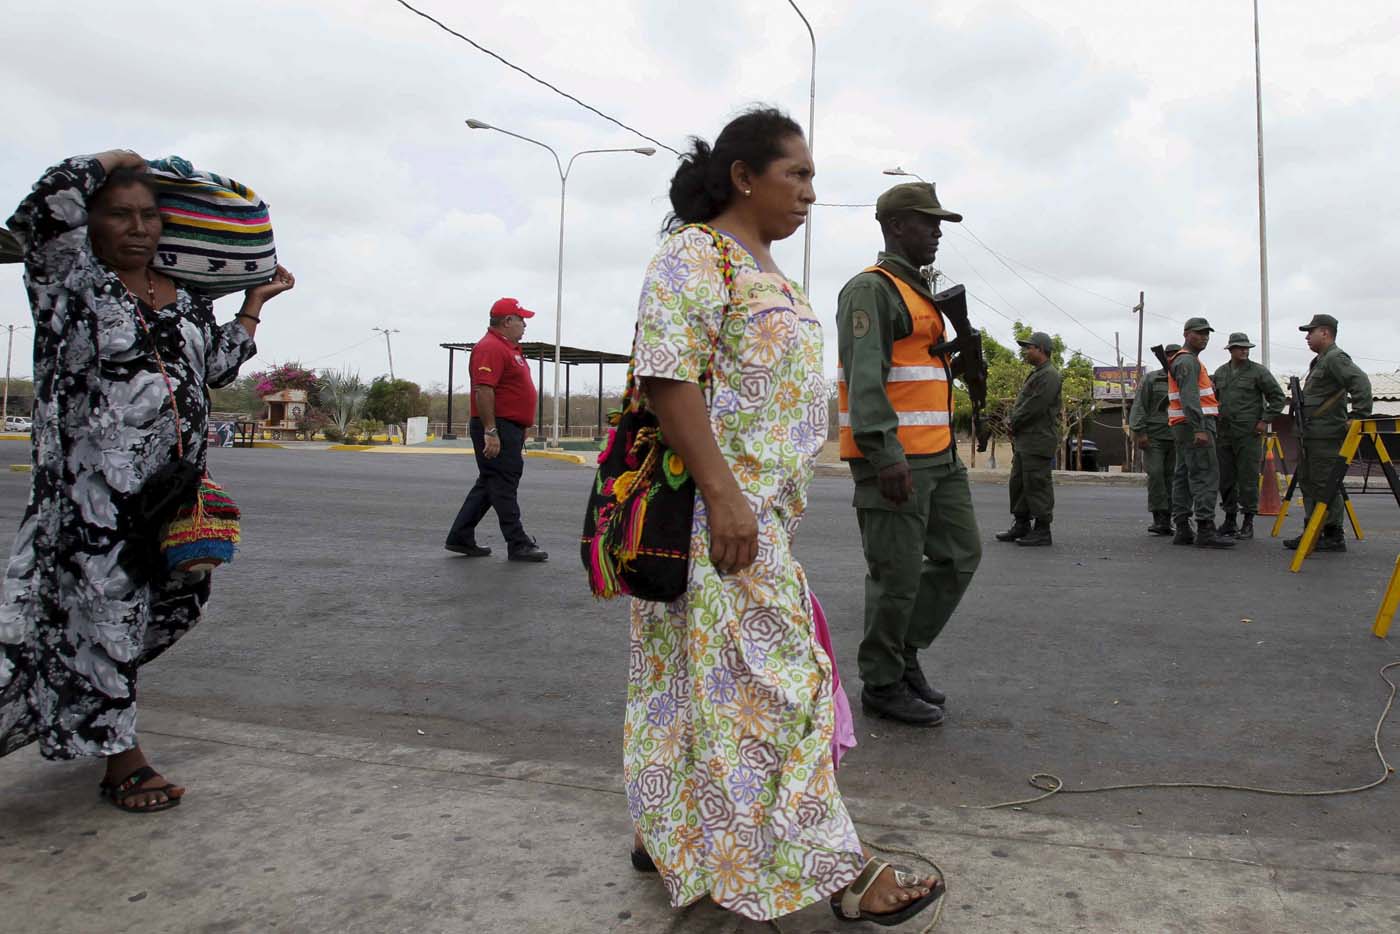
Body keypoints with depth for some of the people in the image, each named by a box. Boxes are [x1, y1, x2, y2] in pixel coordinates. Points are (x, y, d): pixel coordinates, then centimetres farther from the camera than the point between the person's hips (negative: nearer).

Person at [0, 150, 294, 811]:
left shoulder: (187, 298, 15)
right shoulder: (71, 279, -2)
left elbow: (217, 367, 24)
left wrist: (255, 303, 27)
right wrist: (115, 159, -2)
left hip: (174, 490, 7)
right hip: (90, 490, -6)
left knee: (169, 609, 13)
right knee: (101, 609, 1)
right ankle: (121, 757, 14)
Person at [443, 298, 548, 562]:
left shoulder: (509, 348, 20)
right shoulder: (491, 347, -14)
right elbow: (483, 390, -23)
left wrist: (519, 432, 25)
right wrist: (490, 431, -26)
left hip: (511, 430, 11)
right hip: (497, 428, -11)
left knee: (489, 485, 14)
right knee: (503, 486, -5)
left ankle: (460, 538, 20)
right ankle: (518, 545, 0)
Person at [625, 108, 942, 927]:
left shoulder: (766, 268, 19)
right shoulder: (694, 255, -10)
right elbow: (667, 379, -20)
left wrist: (779, 501, 20)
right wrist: (723, 496, -25)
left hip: (763, 507, 10)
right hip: (718, 509, -9)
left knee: (699, 674, 15)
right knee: (768, 676, -3)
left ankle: (668, 832, 28)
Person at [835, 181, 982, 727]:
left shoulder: (920, 293, 23)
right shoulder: (871, 289, -9)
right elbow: (864, 376, -21)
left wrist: (954, 357, 15)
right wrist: (886, 453, -27)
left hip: (938, 455, 10)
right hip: (891, 457, -10)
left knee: (961, 554, 12)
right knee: (898, 573, -2)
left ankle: (904, 650, 24)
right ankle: (882, 684, 13)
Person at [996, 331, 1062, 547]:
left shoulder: (1049, 376, -13)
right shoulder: (1035, 374, 20)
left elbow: (1033, 408, -20)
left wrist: (1013, 423, -8)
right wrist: (1013, 424, 7)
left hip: (1038, 442, -10)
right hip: (1024, 440, 10)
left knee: (1036, 485, -6)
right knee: (1018, 483, 13)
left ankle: (1042, 530, 0)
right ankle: (1021, 525, 22)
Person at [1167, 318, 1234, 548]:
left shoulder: (1188, 361, 23)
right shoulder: (1187, 361, -10)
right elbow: (1189, 397, -22)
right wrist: (1199, 429, -29)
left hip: (1185, 427, 11)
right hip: (1194, 425, -11)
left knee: (1184, 475, 6)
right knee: (1206, 475, -14)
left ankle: (1182, 530, 5)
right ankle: (1205, 531, -19)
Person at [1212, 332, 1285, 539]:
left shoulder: (1258, 372, -1)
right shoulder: (1220, 372, 13)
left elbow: (1277, 397, 0)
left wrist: (1266, 420, -6)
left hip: (1249, 433, -5)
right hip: (1224, 433, 5)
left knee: (1247, 479, -5)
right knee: (1225, 478, 8)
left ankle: (1248, 523, 1)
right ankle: (1229, 520, 18)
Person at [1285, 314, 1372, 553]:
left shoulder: (1335, 358, -11)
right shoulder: (1320, 361, 21)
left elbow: (1360, 383, -24)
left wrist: (1358, 416, -25)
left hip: (1327, 436, -11)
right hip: (1312, 435, 11)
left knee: (1325, 486, -8)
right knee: (1308, 483, 14)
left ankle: (1334, 537, -2)